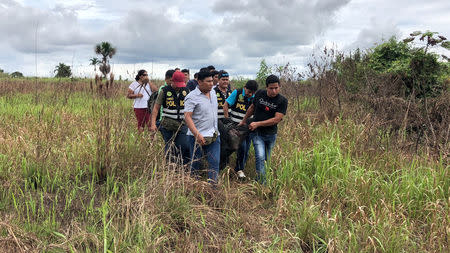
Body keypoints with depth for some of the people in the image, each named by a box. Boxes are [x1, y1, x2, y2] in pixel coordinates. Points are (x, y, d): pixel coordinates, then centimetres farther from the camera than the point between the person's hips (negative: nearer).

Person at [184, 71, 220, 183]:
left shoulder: (213, 92, 11)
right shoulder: (192, 97, -12)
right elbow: (187, 117, -18)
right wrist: (197, 135, -26)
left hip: (214, 135, 6)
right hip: (198, 136, -6)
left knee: (214, 162, 0)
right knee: (195, 163, 7)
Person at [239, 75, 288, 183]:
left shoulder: (282, 101, -9)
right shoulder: (260, 94, -2)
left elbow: (276, 119, -15)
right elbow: (252, 107, 15)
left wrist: (258, 124, -17)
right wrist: (244, 121, 24)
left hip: (271, 134, 0)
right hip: (257, 133, 0)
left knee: (268, 159, 12)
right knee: (260, 157, -16)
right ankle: (262, 183, -12)